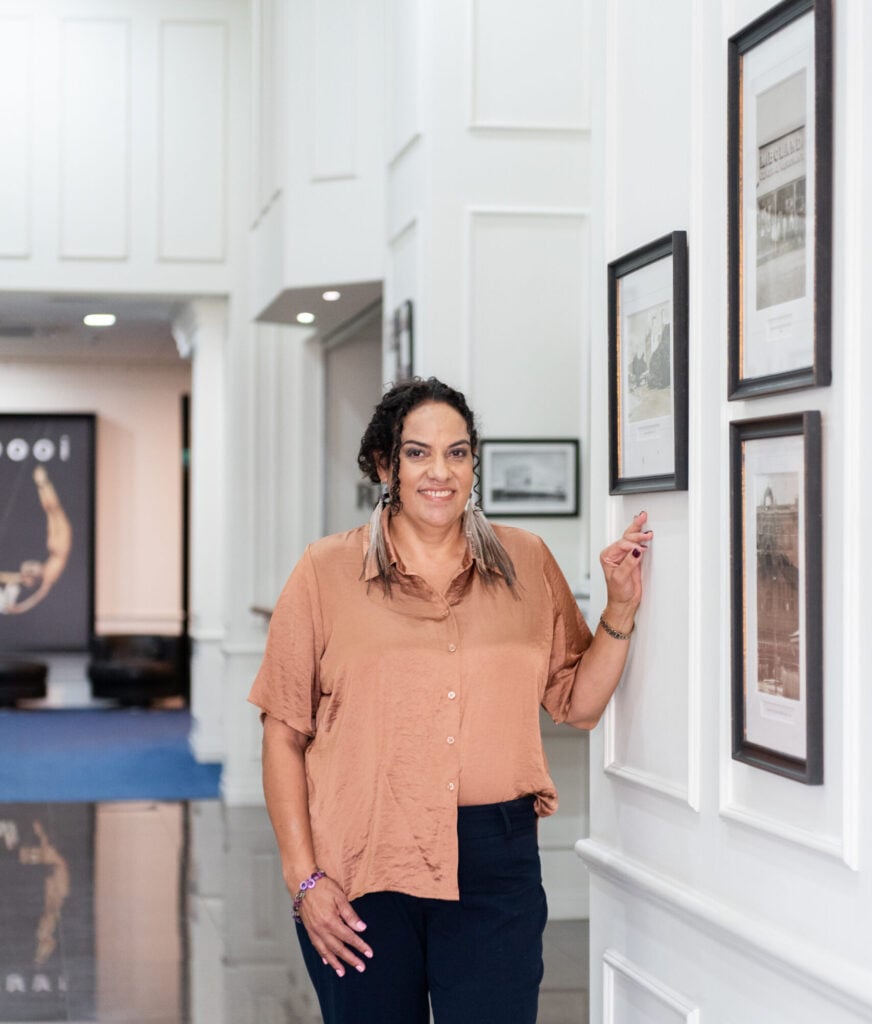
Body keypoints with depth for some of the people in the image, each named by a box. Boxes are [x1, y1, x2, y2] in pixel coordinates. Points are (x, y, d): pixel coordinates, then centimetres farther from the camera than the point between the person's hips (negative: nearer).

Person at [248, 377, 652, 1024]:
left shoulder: (526, 564, 8)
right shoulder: (327, 572, 1)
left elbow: (577, 704, 13)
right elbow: (285, 735, 0)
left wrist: (620, 610, -1)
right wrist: (304, 878, -5)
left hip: (496, 869, 1)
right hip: (359, 869, -1)